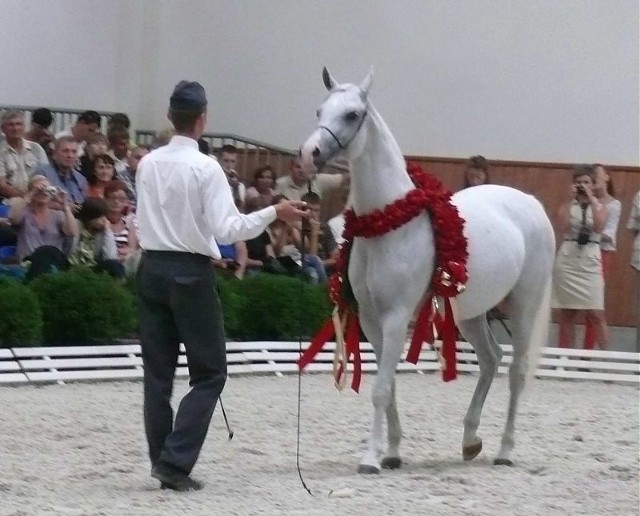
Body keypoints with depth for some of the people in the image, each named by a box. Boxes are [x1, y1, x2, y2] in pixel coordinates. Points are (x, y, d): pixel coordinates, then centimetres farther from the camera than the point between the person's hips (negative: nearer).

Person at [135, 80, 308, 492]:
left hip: (152, 268, 6)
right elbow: (228, 229, -19)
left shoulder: (148, 164, 4)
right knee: (210, 373, 3)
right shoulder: (205, 167, -13)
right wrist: (274, 213, -15)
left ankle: (163, 459, 12)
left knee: (158, 372, 11)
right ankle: (174, 461, -8)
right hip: (190, 272, -6)